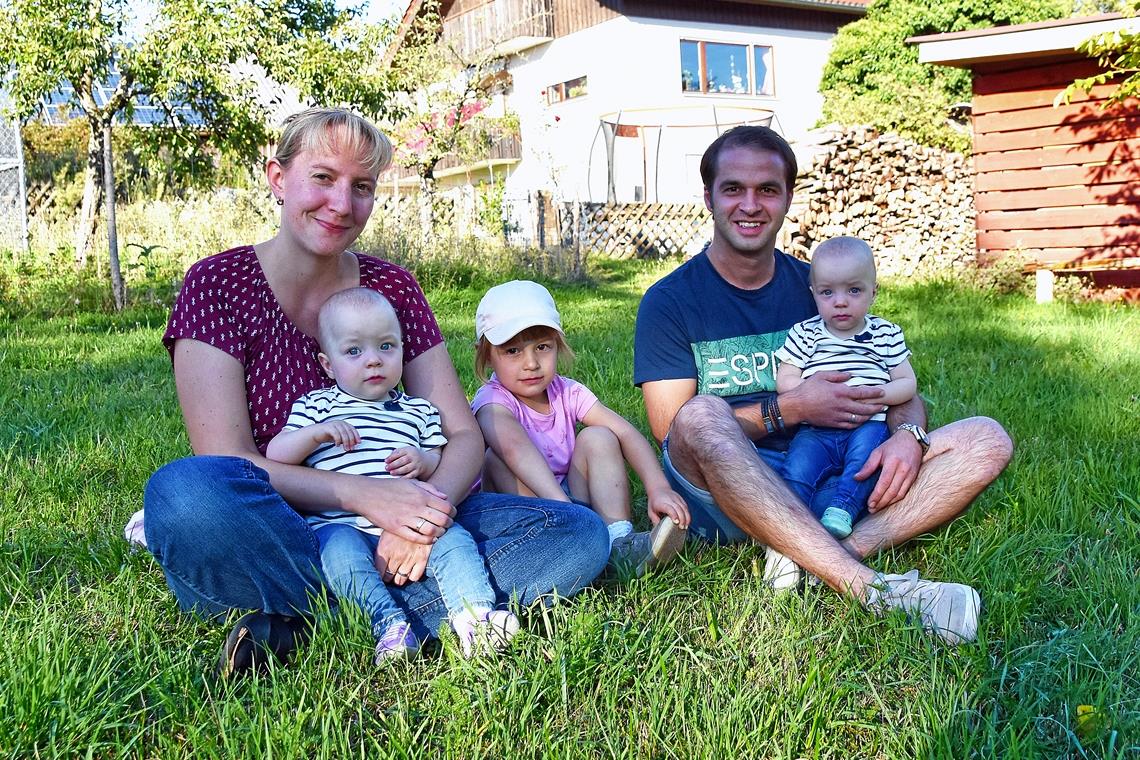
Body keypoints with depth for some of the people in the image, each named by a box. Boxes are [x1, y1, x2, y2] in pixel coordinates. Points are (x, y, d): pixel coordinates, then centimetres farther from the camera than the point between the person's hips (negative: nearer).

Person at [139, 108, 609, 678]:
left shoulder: (392, 287, 7)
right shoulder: (218, 284, -4)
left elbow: (464, 436, 1)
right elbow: (225, 462, -13)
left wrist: (430, 508, -21)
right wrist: (361, 493, -27)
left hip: (392, 537, 4)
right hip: (262, 539, -4)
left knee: (579, 533, -15)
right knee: (186, 492, -37)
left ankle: (302, 621, -22)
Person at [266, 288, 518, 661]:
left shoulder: (418, 410, 20)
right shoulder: (317, 405, 13)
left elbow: (442, 463, 19)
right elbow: (275, 455, 6)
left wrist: (425, 462, -5)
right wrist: (316, 433, -13)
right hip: (341, 524, -2)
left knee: (454, 539, -22)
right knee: (341, 551, -34)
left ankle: (474, 615, -33)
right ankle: (389, 622, -44)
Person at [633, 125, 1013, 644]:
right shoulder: (670, 301, 1)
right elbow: (671, 429, -8)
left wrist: (909, 434, -12)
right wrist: (790, 408, -17)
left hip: (829, 481, 5)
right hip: (722, 497, -4)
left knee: (985, 440, -11)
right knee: (702, 415, -36)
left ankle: (808, 558, -31)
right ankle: (870, 588, -41)